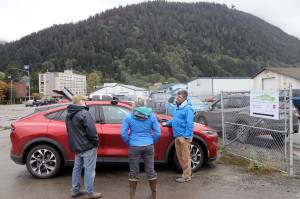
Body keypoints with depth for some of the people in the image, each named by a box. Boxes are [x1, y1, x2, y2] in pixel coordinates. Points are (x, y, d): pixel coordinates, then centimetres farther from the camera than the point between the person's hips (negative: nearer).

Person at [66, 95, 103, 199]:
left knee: (77, 168, 18)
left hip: (76, 146, 9)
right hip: (87, 146, -9)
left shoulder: (69, 115, 11)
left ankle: (75, 190, 27)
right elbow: (91, 130, -23)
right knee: (89, 170, 0)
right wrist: (96, 142, -10)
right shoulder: (84, 113, -19)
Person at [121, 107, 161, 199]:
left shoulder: (129, 117, -3)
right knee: (150, 170, 12)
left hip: (134, 147, -1)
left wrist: (129, 143, 8)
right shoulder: (151, 116, 0)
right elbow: (157, 133, -1)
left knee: (133, 172, 9)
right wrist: (151, 142, 12)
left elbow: (123, 133, -5)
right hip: (148, 146, 1)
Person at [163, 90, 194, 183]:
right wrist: (167, 123, 24)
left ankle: (187, 176, 10)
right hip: (177, 136, 9)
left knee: (185, 156, -1)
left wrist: (187, 136, -20)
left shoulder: (188, 108, -14)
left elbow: (190, 123, -18)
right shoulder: (178, 107, 15)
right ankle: (187, 172, 28)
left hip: (184, 136, -9)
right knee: (180, 156, 15)